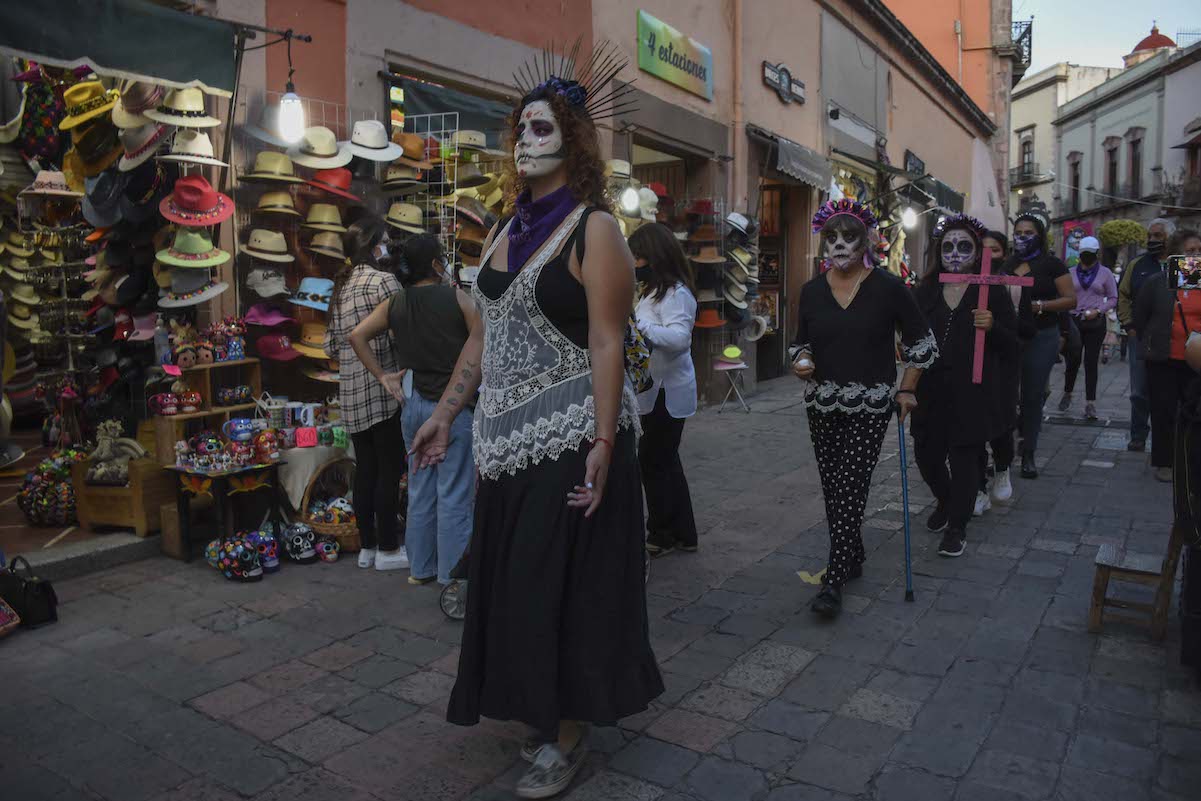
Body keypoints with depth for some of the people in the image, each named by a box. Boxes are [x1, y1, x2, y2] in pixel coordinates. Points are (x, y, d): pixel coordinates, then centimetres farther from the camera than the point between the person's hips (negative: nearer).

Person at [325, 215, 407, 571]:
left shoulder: (340, 286, 14)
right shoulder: (383, 281, -10)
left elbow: (330, 345, 15)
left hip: (350, 390, 8)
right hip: (382, 388, -8)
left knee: (365, 469, 13)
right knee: (390, 469, 1)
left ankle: (367, 546, 21)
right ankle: (388, 550, 9)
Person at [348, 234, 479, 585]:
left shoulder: (395, 303, 6)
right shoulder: (457, 298, -7)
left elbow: (357, 336, 2)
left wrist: (383, 376, 5)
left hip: (414, 405, 6)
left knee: (420, 490, 16)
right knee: (454, 494, 1)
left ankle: (420, 568, 25)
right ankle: (452, 576, 7)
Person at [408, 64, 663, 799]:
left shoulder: (594, 229, -9)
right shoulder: (506, 231, 12)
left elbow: (607, 344, -16)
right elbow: (485, 335, 15)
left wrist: (605, 442, -22)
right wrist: (445, 414, 15)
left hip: (569, 435, -7)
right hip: (508, 436, 7)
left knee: (560, 584, 1)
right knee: (512, 581, 15)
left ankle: (568, 737, 20)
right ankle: (539, 709, 36)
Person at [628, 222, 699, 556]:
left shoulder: (676, 293, -16)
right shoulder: (656, 291, 15)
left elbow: (680, 338, -31)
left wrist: (636, 325, -39)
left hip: (667, 393, -10)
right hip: (657, 391, 10)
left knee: (655, 463, 0)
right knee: (665, 462, 15)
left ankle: (661, 535, 14)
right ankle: (683, 534, 25)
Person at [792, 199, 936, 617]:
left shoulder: (887, 287, -5)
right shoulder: (812, 291, 5)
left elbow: (921, 340, 4)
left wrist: (907, 389, -1)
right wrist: (801, 360, -6)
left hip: (870, 405, -4)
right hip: (822, 404, 4)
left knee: (850, 487, -10)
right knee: (832, 487, 9)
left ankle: (834, 581, -7)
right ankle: (853, 558, 29)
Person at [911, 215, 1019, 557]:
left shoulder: (992, 292, -1)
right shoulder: (925, 292, 8)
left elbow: (1011, 345, 0)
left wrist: (992, 326, -19)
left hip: (973, 392, -3)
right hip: (931, 390, 4)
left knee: (964, 456, 1)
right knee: (926, 453, 9)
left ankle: (957, 526, 19)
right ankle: (945, 501, 40)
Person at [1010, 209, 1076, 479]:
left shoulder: (1051, 264, 0)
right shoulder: (1007, 265, 11)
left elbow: (1071, 300, -5)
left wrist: (1038, 305, -19)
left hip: (1042, 337, -3)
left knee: (1033, 395, 1)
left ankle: (1028, 454, 10)